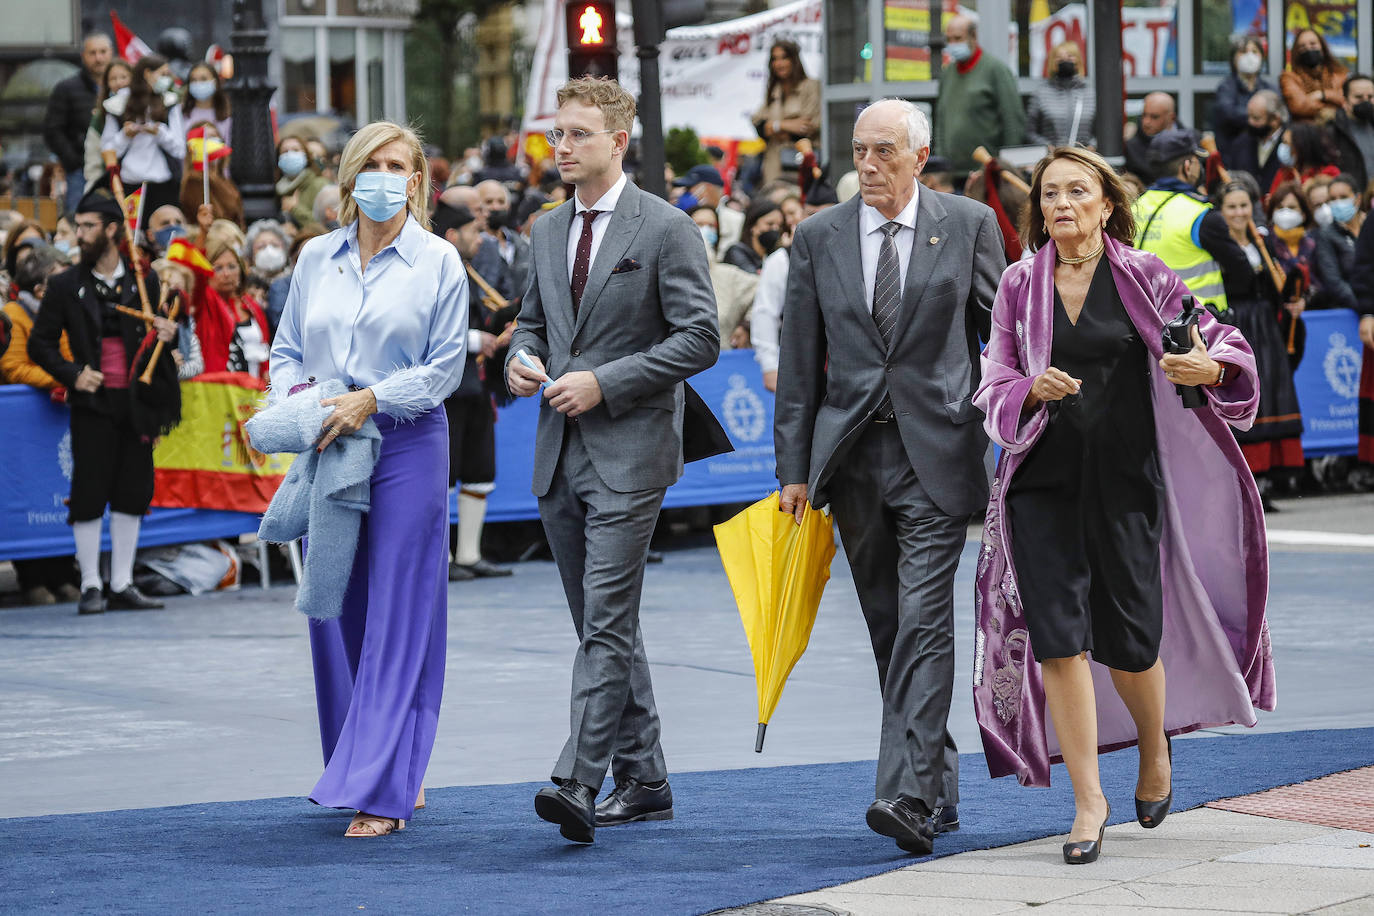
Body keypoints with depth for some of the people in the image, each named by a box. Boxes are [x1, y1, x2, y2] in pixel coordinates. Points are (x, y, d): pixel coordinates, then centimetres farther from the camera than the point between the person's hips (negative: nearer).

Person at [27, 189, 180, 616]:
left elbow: (160, 334, 19)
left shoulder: (144, 282, 8)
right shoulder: (65, 286, 2)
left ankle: (122, 585, 13)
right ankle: (90, 586, 3)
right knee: (89, 493, -4)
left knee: (132, 493, 5)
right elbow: (40, 343, 3)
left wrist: (168, 335, -4)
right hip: (93, 404, -2)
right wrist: (72, 374, -11)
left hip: (136, 401, 3)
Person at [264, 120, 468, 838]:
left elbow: (446, 366, -4)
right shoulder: (316, 258, 11)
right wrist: (293, 398, -5)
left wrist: (370, 398, -15)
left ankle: (385, 790, -6)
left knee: (396, 617, -6)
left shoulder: (438, 262, 0)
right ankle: (382, 770, 19)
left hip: (407, 448, -4)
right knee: (333, 612, 6)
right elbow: (286, 349, 15)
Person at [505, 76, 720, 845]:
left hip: (629, 451, -7)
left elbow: (700, 340, -11)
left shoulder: (666, 229, -6)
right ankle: (644, 780, 20)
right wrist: (524, 360, 2)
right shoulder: (548, 231, 14)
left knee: (607, 622, -14)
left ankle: (579, 782, -20)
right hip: (561, 454, 7)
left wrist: (603, 382, -16)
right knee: (604, 626, 11)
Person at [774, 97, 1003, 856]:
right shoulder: (819, 237, 8)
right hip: (852, 453, 4)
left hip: (935, 451, -4)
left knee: (923, 622, -13)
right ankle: (939, 774, 24)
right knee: (888, 631, 10)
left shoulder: (969, 225, 2)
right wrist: (793, 466, 4)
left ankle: (909, 795, -19)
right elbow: (799, 360, 8)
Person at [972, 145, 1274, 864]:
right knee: (1058, 632, -9)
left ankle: (1155, 751, 34)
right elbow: (995, 388, 6)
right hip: (1043, 478, 1)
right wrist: (1034, 389, -16)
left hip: (1126, 476, -1)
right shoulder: (1020, 286, 5)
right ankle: (1088, 801, -2)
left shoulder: (1145, 278, 1)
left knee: (1128, 640, 2)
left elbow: (1227, 346, 3)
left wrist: (1208, 367, -20)